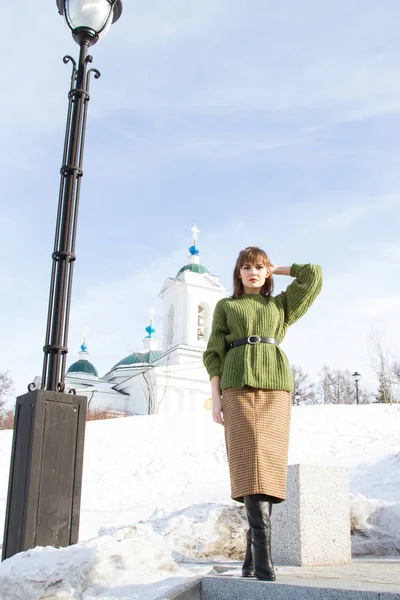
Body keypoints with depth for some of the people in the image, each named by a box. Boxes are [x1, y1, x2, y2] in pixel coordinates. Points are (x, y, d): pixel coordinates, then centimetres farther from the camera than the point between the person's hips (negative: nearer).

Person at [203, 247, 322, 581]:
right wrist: (215, 397, -2)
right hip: (238, 386, -2)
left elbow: (314, 276, 14)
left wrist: (277, 270, 25)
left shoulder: (280, 304, 22)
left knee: (268, 462, -8)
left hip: (275, 387, 2)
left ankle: (252, 554, 1)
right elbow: (214, 353, 10)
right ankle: (263, 556, -23)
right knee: (251, 461, -18)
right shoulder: (225, 306, 18)